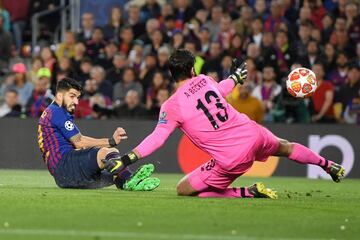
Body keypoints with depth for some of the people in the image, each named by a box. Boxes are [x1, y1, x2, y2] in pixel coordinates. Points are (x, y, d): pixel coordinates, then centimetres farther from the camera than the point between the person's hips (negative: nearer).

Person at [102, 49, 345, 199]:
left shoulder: (172, 106, -9)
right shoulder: (205, 80, 5)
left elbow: (157, 138, -16)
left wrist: (126, 160, -16)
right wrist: (236, 77, 48)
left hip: (232, 159, -6)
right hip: (253, 134, 6)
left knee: (184, 189, 5)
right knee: (285, 147, 37)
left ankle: (249, 193, -3)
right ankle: (330, 166, 59)